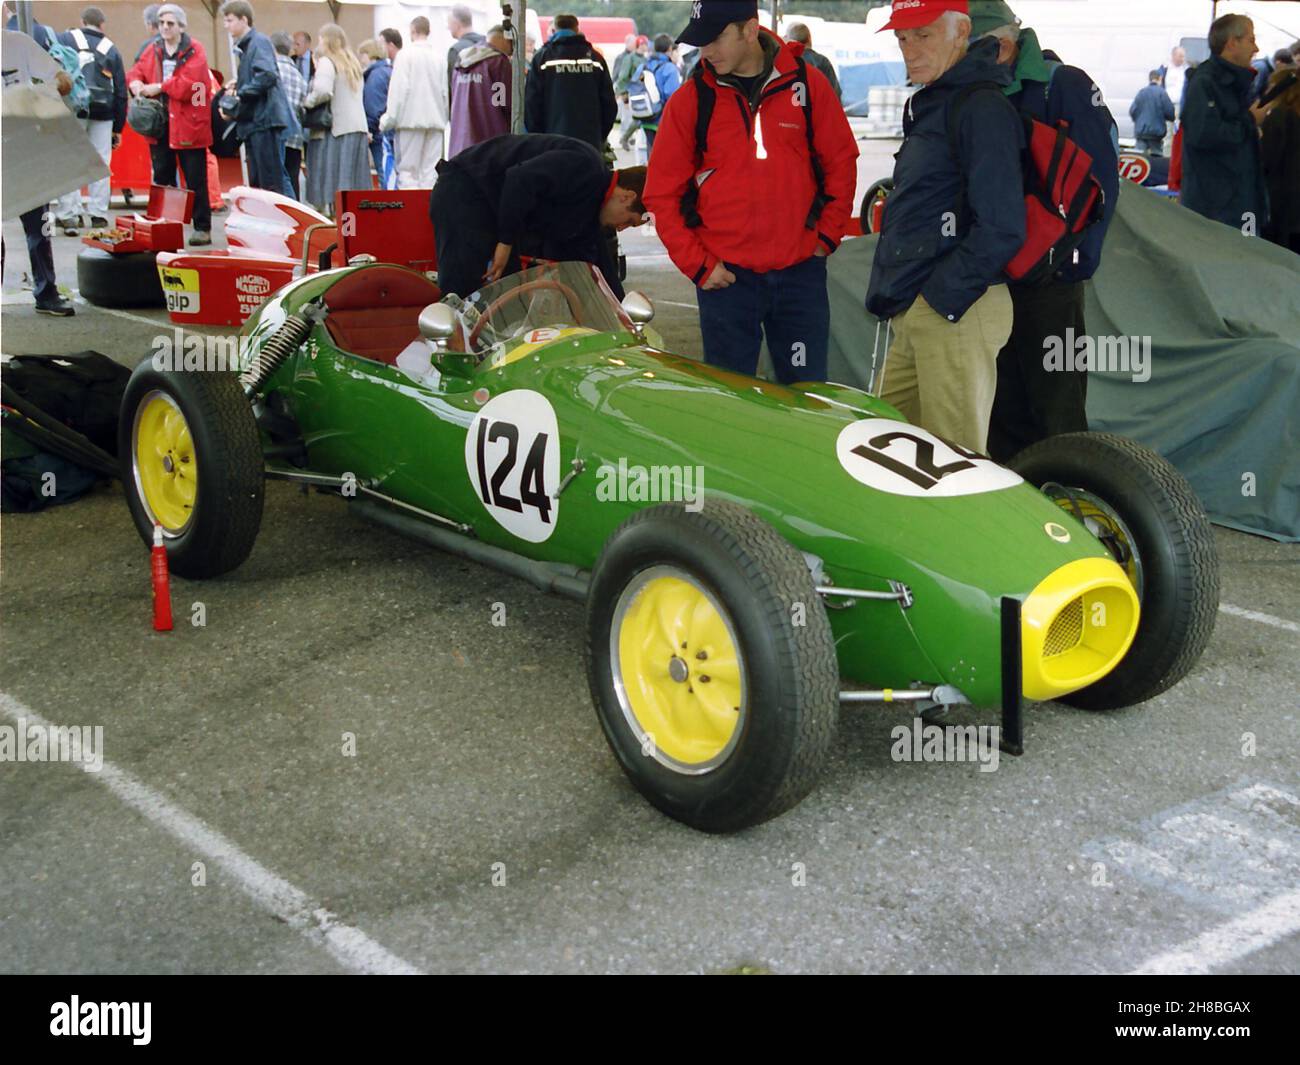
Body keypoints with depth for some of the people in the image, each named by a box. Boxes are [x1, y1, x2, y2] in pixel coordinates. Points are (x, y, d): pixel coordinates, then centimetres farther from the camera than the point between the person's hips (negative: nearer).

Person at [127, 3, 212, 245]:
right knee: (162, 179, 11)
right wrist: (136, 83, -8)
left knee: (195, 180, 0)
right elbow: (135, 72, 15)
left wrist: (160, 87, -15)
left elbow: (190, 84, -18)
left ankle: (203, 228, 7)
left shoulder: (195, 51, -7)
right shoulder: (152, 50, 12)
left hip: (188, 125, -6)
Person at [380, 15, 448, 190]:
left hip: (411, 118, -4)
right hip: (435, 120, 4)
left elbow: (399, 89, -8)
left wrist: (389, 119, -4)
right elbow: (445, 92, 5)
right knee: (430, 171, 4)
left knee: (407, 170, 0)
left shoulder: (405, 54, -4)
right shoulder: (438, 58, 6)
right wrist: (443, 119, 12)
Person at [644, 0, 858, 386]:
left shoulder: (807, 84, 1)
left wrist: (827, 237, 2)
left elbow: (841, 163, 9)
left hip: (800, 270, 1)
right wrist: (697, 265, -4)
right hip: (725, 276, 0)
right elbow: (662, 193, 1)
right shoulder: (690, 99, -1)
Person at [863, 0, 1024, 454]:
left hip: (956, 311, -10)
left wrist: (942, 297, -18)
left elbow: (1001, 229, -20)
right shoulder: (929, 105, 19)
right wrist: (896, 296, 18)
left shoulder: (983, 108, -12)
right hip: (913, 315, 10)